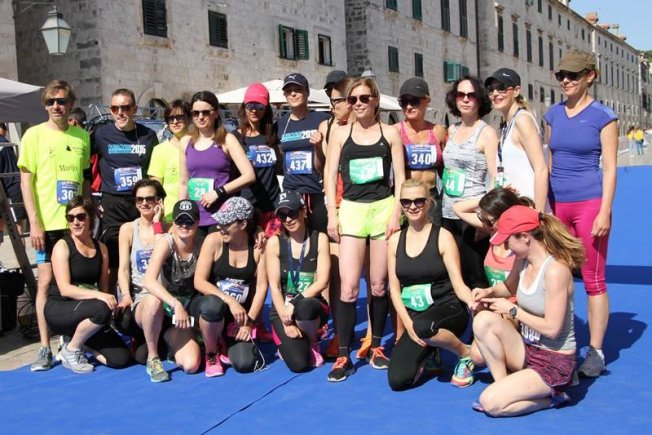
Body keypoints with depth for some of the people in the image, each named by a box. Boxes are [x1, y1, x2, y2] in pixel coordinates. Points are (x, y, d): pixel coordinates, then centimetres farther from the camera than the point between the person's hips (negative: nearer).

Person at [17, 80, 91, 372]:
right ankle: (45, 347, 8)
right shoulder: (34, 135, -1)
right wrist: (34, 222, -9)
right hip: (48, 223, -3)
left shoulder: (82, 136, 9)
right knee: (46, 282, 0)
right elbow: (26, 181, -3)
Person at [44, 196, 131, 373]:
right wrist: (98, 296, -32)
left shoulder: (101, 248, 8)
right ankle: (70, 350, -10)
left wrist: (110, 301, -12)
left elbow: (103, 287, 9)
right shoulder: (62, 246, -8)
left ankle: (78, 343, 14)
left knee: (121, 359, -11)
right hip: (58, 309, -5)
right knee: (101, 309, -36)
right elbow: (65, 289, -19)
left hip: (86, 314, 5)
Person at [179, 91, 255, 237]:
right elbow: (183, 182, 16)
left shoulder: (227, 140, 0)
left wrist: (218, 192, -13)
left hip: (221, 216, -3)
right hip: (194, 218, 3)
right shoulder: (186, 142, 11)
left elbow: (249, 175, -8)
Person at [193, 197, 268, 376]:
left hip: (240, 314, 2)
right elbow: (199, 282, -16)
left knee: (245, 364, -20)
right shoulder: (214, 241, -12)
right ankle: (211, 353, -7)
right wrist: (229, 300, -26)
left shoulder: (258, 245, -6)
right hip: (209, 307, -1)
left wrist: (249, 322, -10)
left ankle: (226, 343, 19)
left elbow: (261, 287, -5)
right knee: (214, 305, -39)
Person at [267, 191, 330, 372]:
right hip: (282, 310, 0)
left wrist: (295, 304, -21)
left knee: (305, 307, -38)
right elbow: (274, 287, -7)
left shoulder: (320, 239, -2)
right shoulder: (274, 243, -4)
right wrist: (287, 323, -15)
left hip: (311, 305, 0)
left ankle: (312, 342, -5)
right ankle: (287, 343, 15)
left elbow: (322, 281, -9)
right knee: (299, 364, -21)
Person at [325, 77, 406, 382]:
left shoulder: (390, 133, 5)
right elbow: (330, 175, 7)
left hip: (383, 208, 0)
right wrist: (332, 215, -1)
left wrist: (396, 213, -6)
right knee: (349, 287, -7)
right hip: (352, 210, 0)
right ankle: (344, 356, 0)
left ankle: (376, 347, 20)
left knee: (379, 285, 6)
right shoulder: (340, 134, 7)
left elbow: (400, 177, 3)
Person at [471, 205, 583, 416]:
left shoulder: (555, 271, -24)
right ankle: (504, 385, -3)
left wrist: (512, 309, -15)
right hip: (527, 350, 8)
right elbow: (510, 287, 24)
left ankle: (550, 397, 3)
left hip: (554, 362, -8)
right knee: (483, 320, -17)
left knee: (490, 403, -20)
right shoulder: (522, 260, 0)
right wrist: (489, 292, 2)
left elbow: (551, 328, -24)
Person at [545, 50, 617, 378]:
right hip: (557, 205, 5)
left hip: (590, 203, -5)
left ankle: (595, 353, 9)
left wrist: (604, 212, -13)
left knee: (593, 280, 0)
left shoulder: (603, 117, -3)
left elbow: (610, 168, -6)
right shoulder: (553, 115, 10)